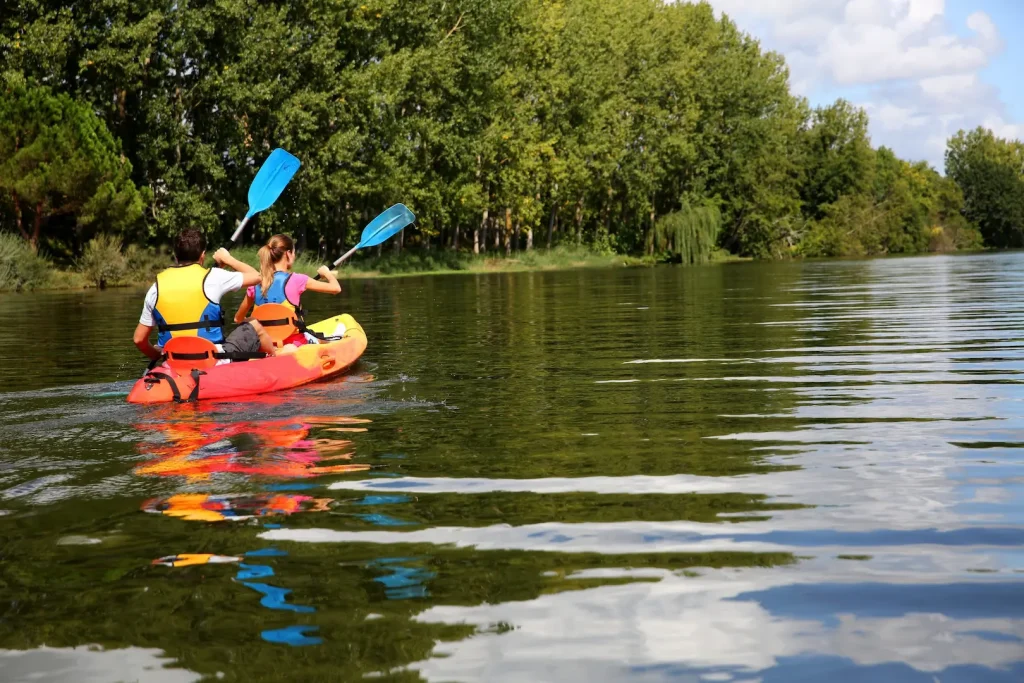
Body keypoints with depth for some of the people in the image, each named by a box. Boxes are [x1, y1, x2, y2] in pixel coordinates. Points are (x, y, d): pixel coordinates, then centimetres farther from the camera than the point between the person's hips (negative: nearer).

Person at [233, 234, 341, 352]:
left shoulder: (255, 284, 3)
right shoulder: (296, 280, -11)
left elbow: (238, 319, 13)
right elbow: (336, 288, -8)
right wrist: (327, 273, 14)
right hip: (293, 341, -6)